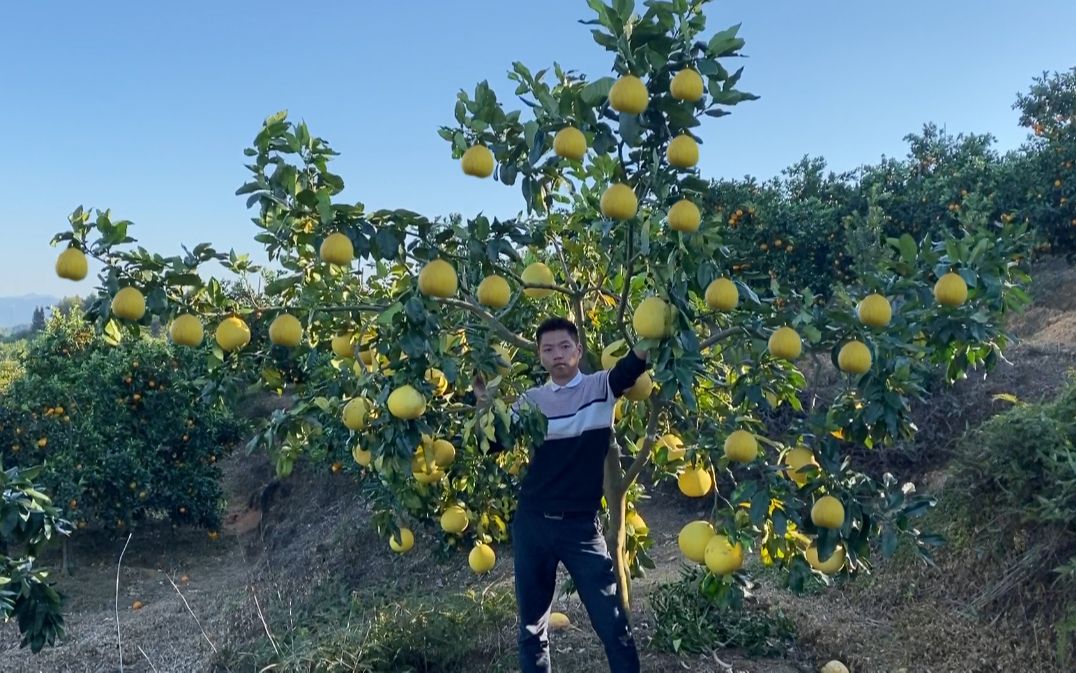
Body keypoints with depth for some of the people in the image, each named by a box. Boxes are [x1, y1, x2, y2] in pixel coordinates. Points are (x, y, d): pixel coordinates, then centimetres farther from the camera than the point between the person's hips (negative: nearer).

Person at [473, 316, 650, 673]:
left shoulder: (600, 387, -1)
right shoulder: (531, 399, 7)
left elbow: (631, 367, -21)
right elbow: (493, 444, 3)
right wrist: (484, 405, -14)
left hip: (581, 524, -3)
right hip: (531, 523, 3)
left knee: (612, 624, 1)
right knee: (531, 626, 13)